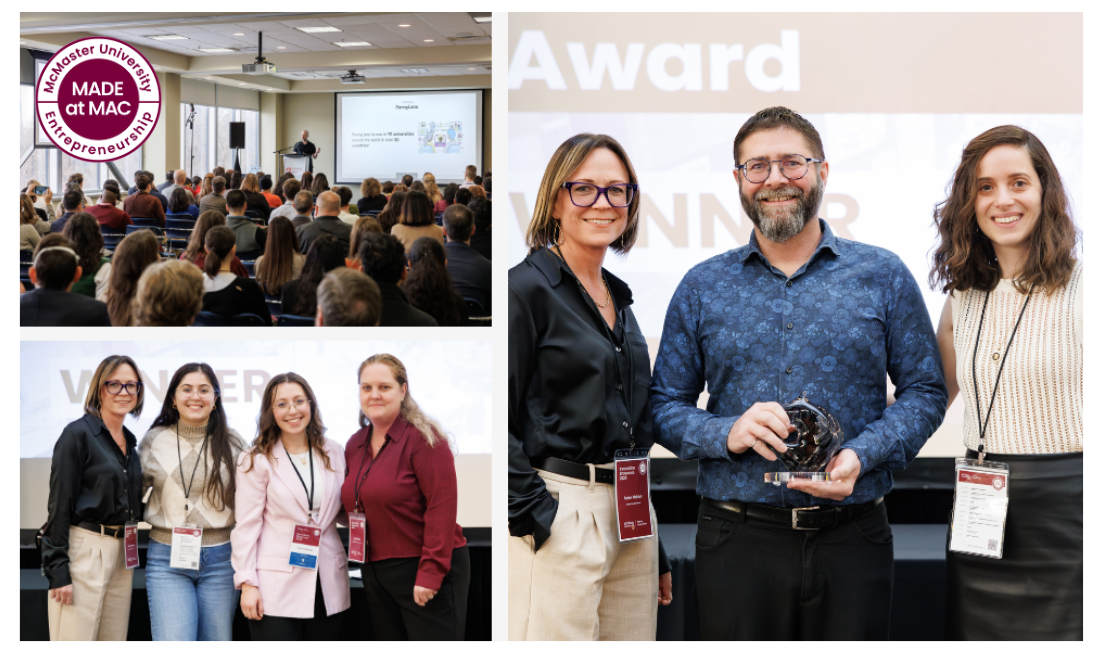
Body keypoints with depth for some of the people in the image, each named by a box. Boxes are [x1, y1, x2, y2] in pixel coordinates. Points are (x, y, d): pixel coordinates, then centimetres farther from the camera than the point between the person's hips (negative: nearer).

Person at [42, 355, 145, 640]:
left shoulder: (129, 441, 14)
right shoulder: (78, 433, -7)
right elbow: (59, 505, -11)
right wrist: (57, 570, -16)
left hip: (121, 553, 7)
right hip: (84, 551, -7)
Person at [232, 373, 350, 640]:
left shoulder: (334, 454, 10)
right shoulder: (256, 461, -2)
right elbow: (247, 526, -4)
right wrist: (247, 583, -9)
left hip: (328, 585, 4)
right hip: (277, 587, -4)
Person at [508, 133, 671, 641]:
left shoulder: (620, 299, 16)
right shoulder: (527, 287, -7)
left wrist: (658, 554, 19)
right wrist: (535, 517, -16)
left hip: (632, 517, 8)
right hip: (559, 518, -7)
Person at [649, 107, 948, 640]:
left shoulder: (883, 275, 5)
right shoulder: (702, 287, 7)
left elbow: (924, 390, 4)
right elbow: (665, 405, 7)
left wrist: (860, 456, -13)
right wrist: (725, 433, -13)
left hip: (852, 536, 0)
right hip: (736, 540, 1)